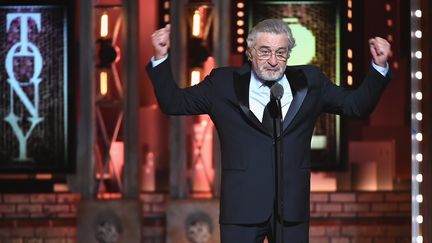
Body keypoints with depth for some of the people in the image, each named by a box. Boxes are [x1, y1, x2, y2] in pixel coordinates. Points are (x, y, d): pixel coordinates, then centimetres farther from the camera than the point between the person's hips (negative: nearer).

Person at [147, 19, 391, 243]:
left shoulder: (309, 81, 9)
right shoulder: (224, 83, 5)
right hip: (242, 206, -1)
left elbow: (358, 105, 12)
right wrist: (161, 58, -2)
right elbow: (174, 102, 9)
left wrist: (379, 67, 0)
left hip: (293, 206, 2)